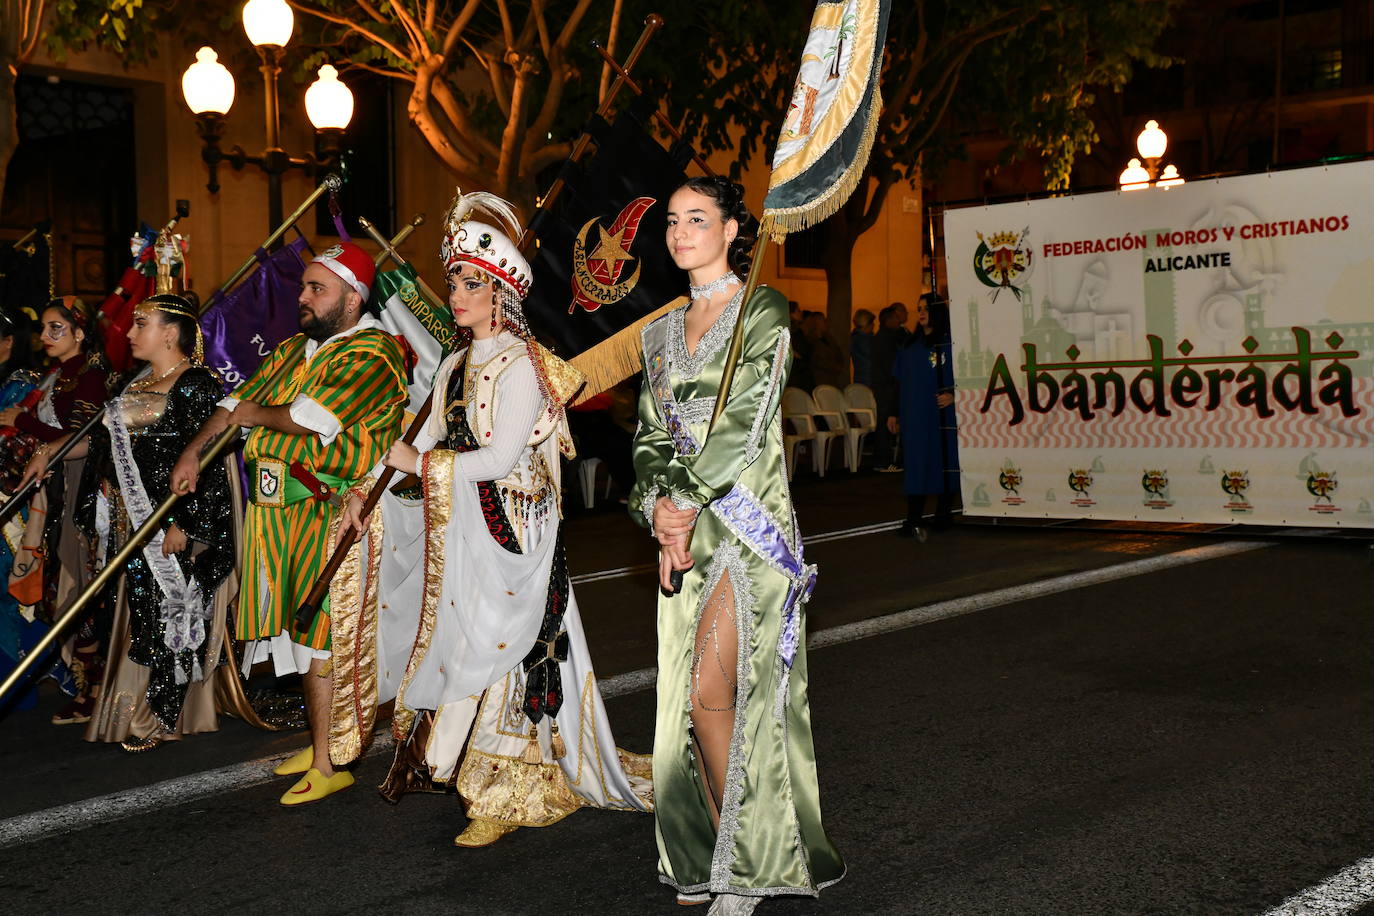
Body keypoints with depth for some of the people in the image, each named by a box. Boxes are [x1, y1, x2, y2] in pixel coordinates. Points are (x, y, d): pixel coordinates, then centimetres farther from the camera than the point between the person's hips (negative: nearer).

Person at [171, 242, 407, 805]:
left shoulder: (372, 353, -12)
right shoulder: (293, 350, 17)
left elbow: (311, 419, -22)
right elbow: (240, 401, 18)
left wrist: (257, 415, -5)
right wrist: (194, 451, 5)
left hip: (330, 519, -8)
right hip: (279, 514, 8)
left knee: (320, 638, -6)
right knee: (305, 631, 13)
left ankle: (332, 763, 2)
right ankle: (320, 745, 25)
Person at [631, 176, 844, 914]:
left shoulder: (763, 312, -3)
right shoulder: (661, 332, 16)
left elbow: (743, 423, -12)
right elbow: (651, 433, 11)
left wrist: (686, 502, -12)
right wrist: (658, 503, -7)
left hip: (747, 520, -6)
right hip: (686, 527, 6)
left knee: (711, 694, -12)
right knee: (690, 700, 7)